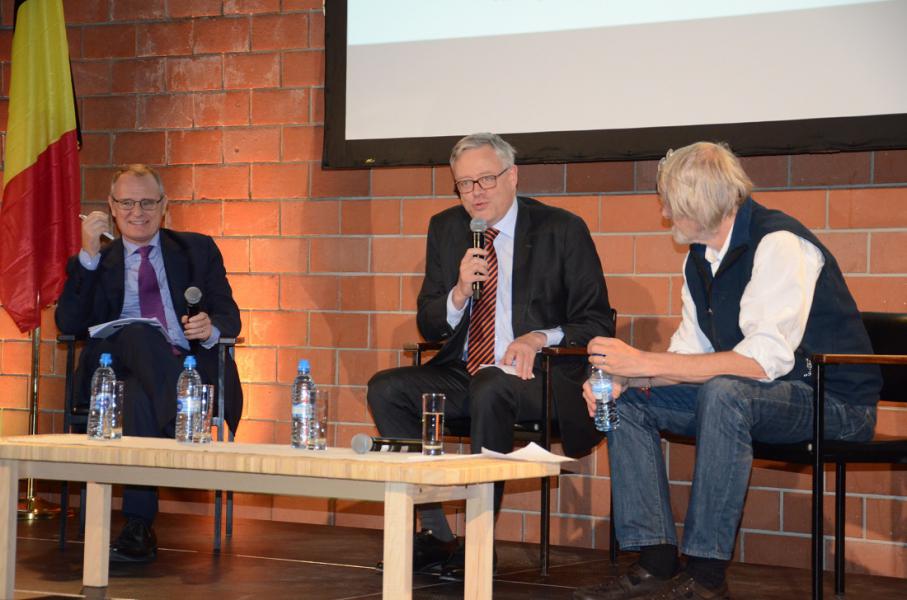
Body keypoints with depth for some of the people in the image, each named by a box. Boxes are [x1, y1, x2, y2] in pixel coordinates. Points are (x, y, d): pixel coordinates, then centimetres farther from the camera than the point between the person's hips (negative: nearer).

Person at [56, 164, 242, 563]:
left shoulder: (197, 250, 21)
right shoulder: (96, 262, 21)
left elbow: (228, 316, 12)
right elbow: (69, 324, 5)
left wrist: (211, 328, -13)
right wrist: (89, 254, -2)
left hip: (191, 367, 0)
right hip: (118, 371, 0)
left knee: (141, 396, -36)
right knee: (139, 333, -37)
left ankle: (138, 527, -36)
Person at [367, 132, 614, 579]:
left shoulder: (562, 231, -2)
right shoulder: (446, 229, 10)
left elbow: (598, 324, -3)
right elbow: (428, 326, 11)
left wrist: (541, 339, -22)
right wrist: (460, 292, -11)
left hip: (537, 376, -5)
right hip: (463, 374, 5)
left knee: (489, 389, -36)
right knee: (385, 389, -17)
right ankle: (436, 535, -14)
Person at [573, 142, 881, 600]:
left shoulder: (779, 244, -21)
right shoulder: (699, 257, 7)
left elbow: (763, 361, -30)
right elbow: (691, 353, 8)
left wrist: (645, 363, -29)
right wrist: (625, 376, -13)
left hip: (833, 402, -9)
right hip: (750, 395, 9)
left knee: (722, 393, -36)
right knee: (627, 400, -2)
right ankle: (656, 563, -8)